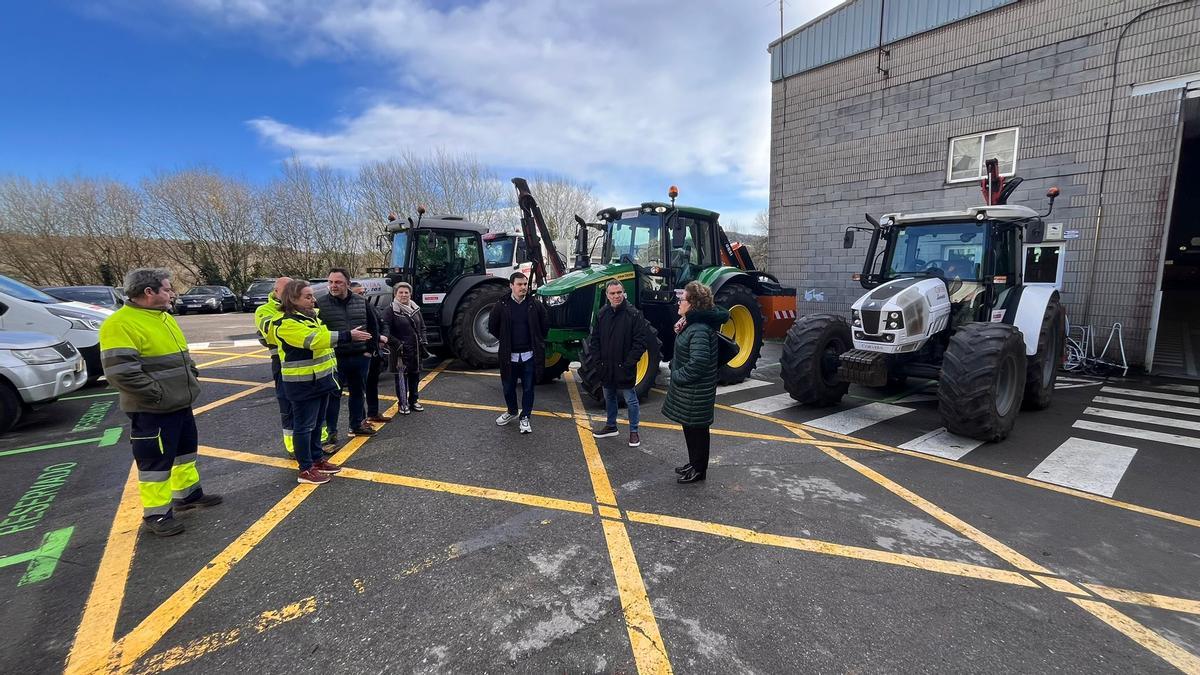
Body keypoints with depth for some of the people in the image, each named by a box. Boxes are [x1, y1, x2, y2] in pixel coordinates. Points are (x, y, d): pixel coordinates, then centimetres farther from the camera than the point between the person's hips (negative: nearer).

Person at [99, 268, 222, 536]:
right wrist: (157, 395, -22)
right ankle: (156, 514, 16)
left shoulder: (164, 317, 10)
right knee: (156, 462, 2)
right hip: (152, 411, -9)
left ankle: (188, 494, 37)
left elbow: (182, 355, 22)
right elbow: (120, 371, -26)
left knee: (186, 451, 20)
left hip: (180, 404, 9)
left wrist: (192, 375, 10)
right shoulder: (121, 324, -20)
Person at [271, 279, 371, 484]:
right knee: (304, 426, 1)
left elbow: (323, 338, 26)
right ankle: (306, 470, 10)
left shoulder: (310, 316, 11)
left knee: (317, 423, 18)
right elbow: (314, 340, -30)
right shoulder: (286, 324, -18)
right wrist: (348, 335, -33)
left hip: (321, 379, 9)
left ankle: (317, 459, 31)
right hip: (303, 383, -9)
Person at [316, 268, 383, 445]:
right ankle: (331, 432, 14)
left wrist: (370, 349, 5)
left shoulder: (361, 302, 3)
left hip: (360, 357, 3)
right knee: (333, 395, 3)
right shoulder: (321, 304, -6)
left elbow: (373, 326, 11)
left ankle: (357, 425, 32)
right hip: (334, 359, -3)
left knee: (358, 392, 16)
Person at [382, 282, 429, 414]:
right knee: (401, 376, 1)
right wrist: (396, 343, -20)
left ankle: (413, 400, 28)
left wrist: (423, 340, 5)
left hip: (416, 350, 6)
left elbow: (422, 326, 19)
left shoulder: (415, 309, 11)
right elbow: (385, 330, -13)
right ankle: (403, 403, 14)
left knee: (415, 375, 13)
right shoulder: (391, 311, -8)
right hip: (401, 350, -6)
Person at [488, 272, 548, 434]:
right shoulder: (501, 305, -5)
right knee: (508, 387, 15)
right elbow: (492, 326, 6)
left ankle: (525, 417, 25)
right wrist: (505, 341, 7)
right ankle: (512, 411, 40)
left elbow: (545, 326, 7)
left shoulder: (535, 305, -4)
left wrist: (536, 342, 6)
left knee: (528, 388, 9)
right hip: (509, 355, 1)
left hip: (529, 356, 0)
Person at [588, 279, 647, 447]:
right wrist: (595, 357, 0)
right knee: (609, 397, 20)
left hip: (625, 367, -5)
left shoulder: (633, 314, -12)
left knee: (630, 400, 5)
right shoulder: (601, 313, 3)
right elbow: (594, 338, 10)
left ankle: (634, 432, 19)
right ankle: (611, 426, 37)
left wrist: (630, 362, -17)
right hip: (606, 366, 5)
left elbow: (640, 341, -13)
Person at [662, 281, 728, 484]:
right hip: (687, 389, 10)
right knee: (689, 427, 21)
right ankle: (694, 463, 37)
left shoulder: (699, 330, -25)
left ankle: (699, 469, 22)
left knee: (696, 429, 6)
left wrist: (678, 376, -19)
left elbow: (698, 363, -31)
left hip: (696, 392, -10)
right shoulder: (691, 324, 8)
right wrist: (675, 367, 6)